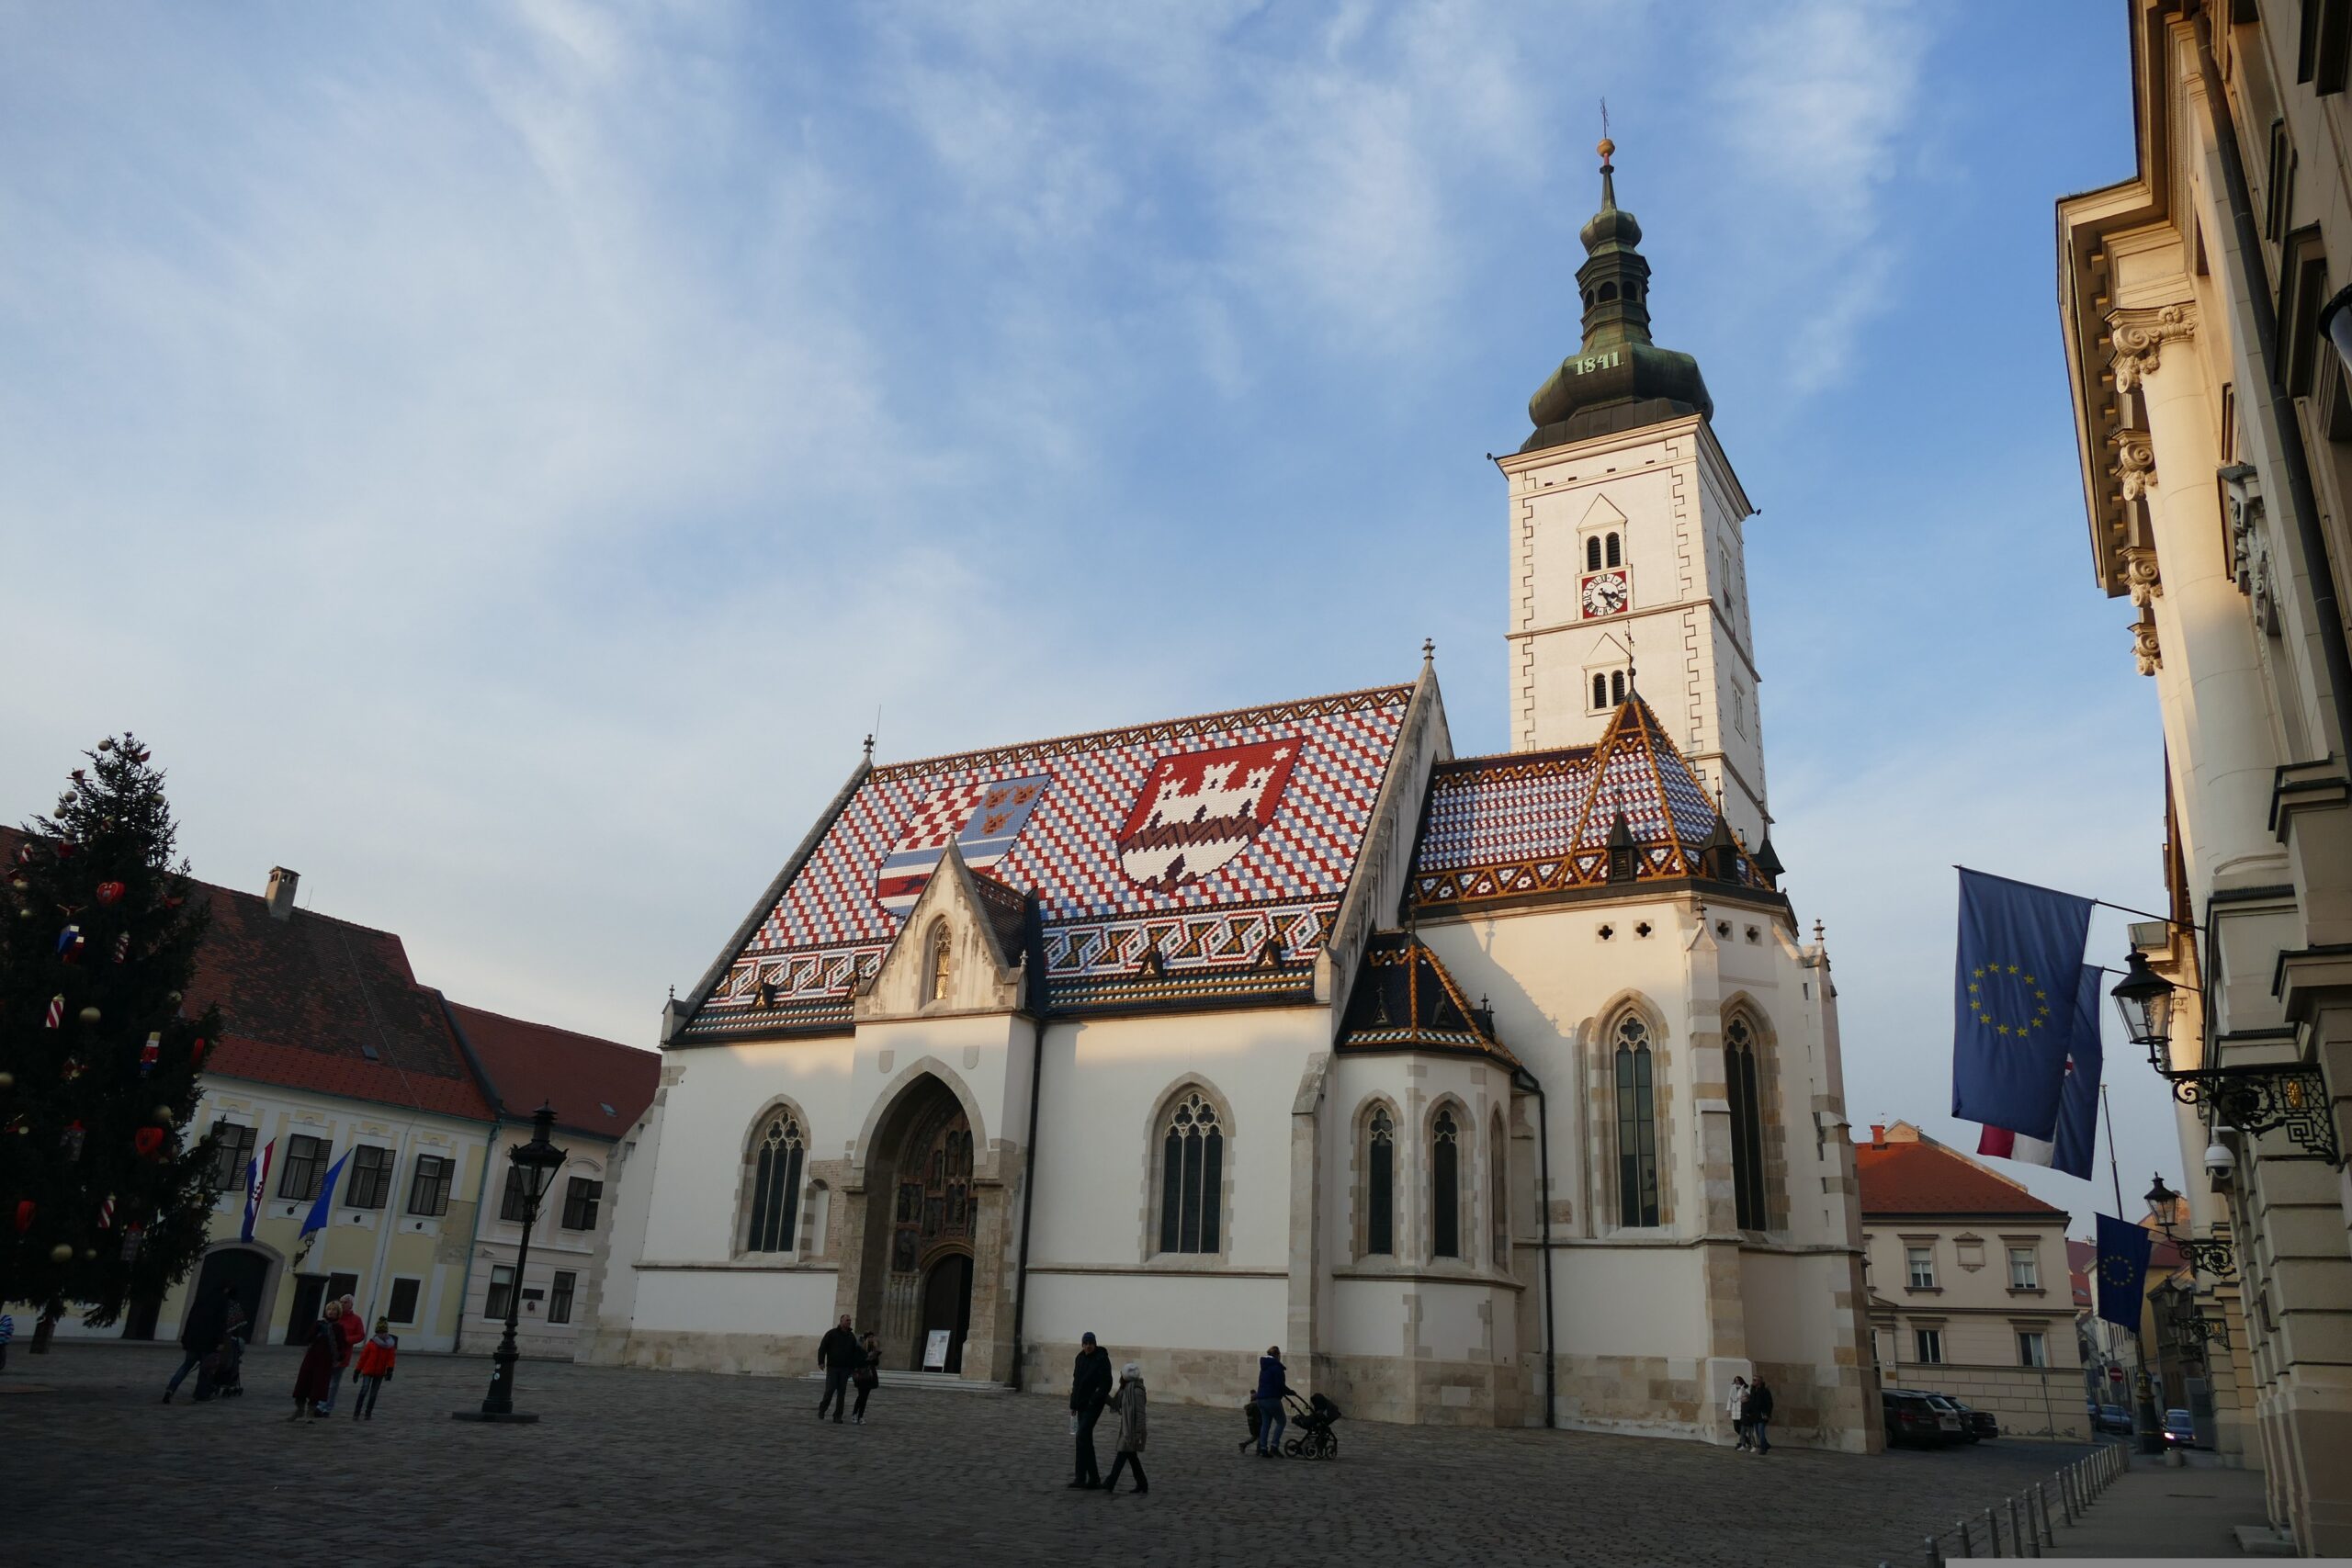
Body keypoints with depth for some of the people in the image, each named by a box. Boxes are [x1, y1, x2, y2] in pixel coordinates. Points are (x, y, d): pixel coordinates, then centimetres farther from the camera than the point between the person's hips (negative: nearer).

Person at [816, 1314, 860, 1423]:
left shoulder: (851, 1336, 11)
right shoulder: (831, 1333, -2)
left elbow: (855, 1352, 17)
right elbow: (822, 1348, -5)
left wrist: (855, 1367, 10)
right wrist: (821, 1362, -16)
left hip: (845, 1369, 4)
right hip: (832, 1368, -3)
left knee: (842, 1392, 0)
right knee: (830, 1390, -9)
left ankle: (837, 1417, 5)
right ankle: (822, 1409, 16)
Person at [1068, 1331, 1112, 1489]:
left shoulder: (1101, 1359, -12)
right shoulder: (1080, 1358, 9)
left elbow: (1106, 1384, -15)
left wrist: (1095, 1399, -20)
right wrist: (1073, 1405, 15)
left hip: (1094, 1404, -7)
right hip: (1082, 1403, 7)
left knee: (1082, 1436, -13)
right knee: (1085, 1439, 8)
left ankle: (1082, 1478, -8)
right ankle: (1094, 1477, 15)